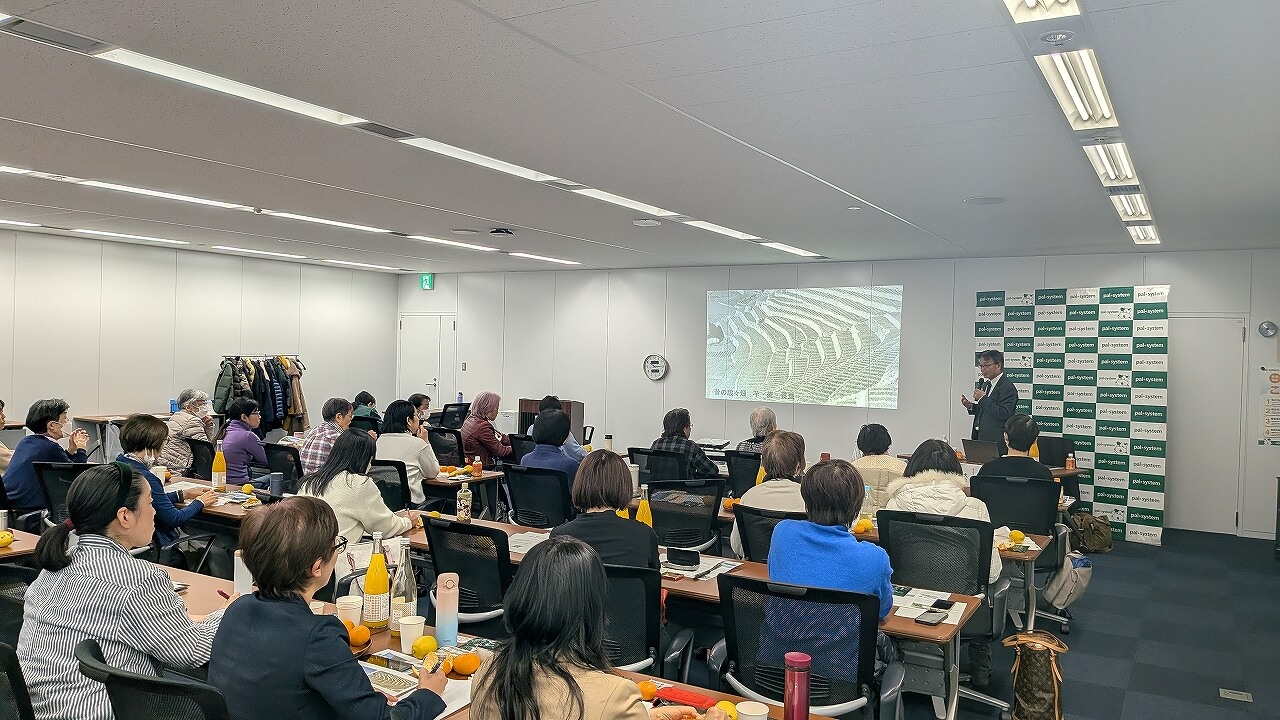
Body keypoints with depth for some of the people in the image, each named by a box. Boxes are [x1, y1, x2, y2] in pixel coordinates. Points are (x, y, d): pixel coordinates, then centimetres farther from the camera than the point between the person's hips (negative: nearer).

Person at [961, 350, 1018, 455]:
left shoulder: (1008, 387, -12)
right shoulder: (986, 384, 16)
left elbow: (1004, 414, -23)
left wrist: (983, 399, -20)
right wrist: (970, 406, 4)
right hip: (981, 438, 8)